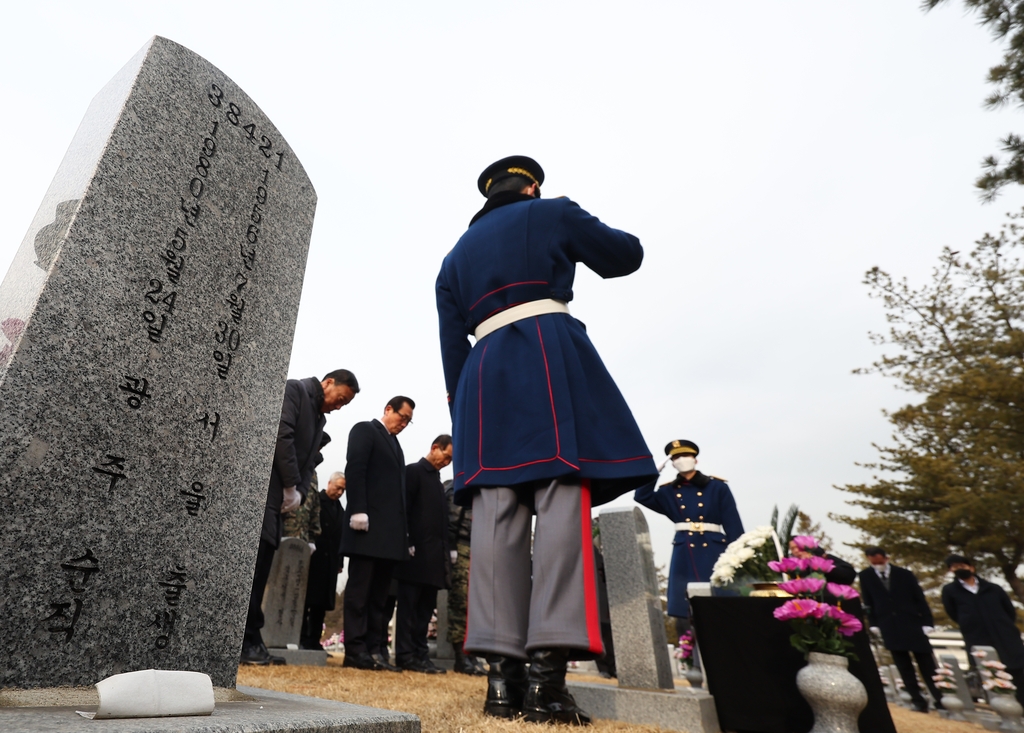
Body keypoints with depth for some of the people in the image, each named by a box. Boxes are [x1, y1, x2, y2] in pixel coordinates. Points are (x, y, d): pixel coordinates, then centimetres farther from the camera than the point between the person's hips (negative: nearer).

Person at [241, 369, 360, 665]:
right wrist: (291, 487, -14)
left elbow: (309, 460, 14)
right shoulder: (294, 389, -4)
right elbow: (282, 436, -16)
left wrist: (299, 492, -4)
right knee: (251, 563, -6)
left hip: (276, 496, 8)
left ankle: (250, 641, 11)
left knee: (261, 566, 7)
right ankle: (246, 641, -1)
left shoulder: (319, 419, 20)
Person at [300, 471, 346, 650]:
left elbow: (340, 537, 12)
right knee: (306, 600, -2)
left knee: (322, 602, 6)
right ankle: (302, 639, 4)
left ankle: (314, 640, 11)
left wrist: (339, 562, 7)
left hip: (329, 562, 6)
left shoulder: (340, 510, 15)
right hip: (312, 557, -6)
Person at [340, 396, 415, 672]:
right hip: (368, 524, -7)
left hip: (390, 530, 8)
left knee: (379, 593, 8)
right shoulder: (365, 430, 3)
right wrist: (358, 511, -21)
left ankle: (374, 649, 12)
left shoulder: (395, 444, 24)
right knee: (359, 589, -3)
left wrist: (406, 534, 11)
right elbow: (354, 470, -10)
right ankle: (355, 649, 2)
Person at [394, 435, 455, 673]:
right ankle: (406, 655, 4)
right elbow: (404, 508, -10)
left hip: (434, 555, 8)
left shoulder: (437, 480, 21)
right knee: (409, 605, -1)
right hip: (416, 552, -8)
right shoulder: (414, 471, -2)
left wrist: (444, 552, 11)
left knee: (426, 607, 9)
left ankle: (420, 654, 14)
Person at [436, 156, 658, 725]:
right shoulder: (552, 213, 15)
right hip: (550, 353, -4)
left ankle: (504, 675, -4)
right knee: (563, 501, -11)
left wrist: (463, 410, 19)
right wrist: (578, 228, 38)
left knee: (497, 515, -3)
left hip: (484, 372, 5)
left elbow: (452, 346, 19)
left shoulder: (455, 257, 27)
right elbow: (627, 255, 21)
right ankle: (547, 674, -17)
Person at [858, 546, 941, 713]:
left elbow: (919, 598, 3)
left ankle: (940, 699, 15)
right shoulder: (865, 576, 1)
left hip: (913, 624, 0)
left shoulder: (904, 574, 1)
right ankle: (918, 701, 10)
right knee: (904, 667, 3)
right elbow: (868, 602, 5)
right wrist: (873, 624, -2)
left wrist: (927, 622, -4)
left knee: (927, 666, 5)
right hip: (889, 627, 0)